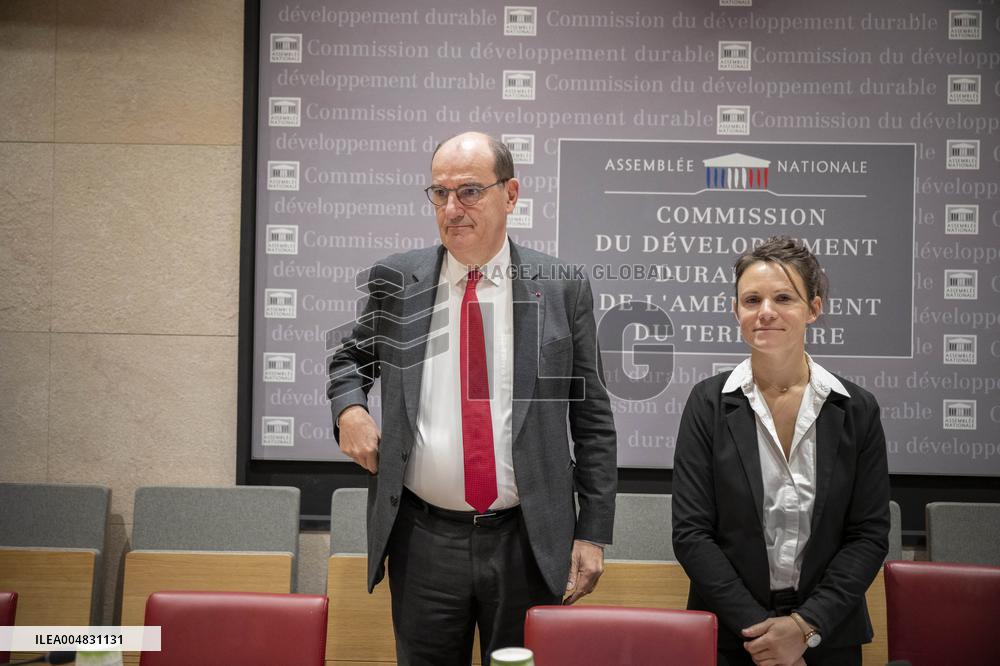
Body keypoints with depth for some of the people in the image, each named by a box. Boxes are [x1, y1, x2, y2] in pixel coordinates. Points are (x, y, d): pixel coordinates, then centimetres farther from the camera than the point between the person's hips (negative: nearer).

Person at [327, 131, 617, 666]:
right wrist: (349, 407, -3)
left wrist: (592, 535, -3)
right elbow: (352, 359, 20)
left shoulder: (561, 290, -1)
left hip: (530, 542, -1)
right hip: (422, 541, 1)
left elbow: (593, 422, 1)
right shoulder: (395, 282, 3)